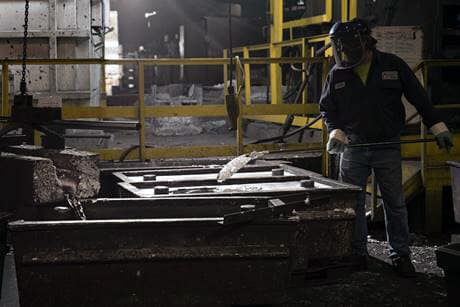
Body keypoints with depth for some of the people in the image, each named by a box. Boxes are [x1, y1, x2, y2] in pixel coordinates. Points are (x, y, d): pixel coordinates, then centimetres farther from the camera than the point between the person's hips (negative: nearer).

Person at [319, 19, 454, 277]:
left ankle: (400, 254, 16)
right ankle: (358, 253, 18)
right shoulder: (337, 74, 2)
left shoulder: (393, 65, -2)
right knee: (353, 203, 5)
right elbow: (327, 108, 10)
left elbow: (419, 98, 2)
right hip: (353, 148, 2)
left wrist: (438, 127, -1)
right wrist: (335, 131, -8)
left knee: (395, 203, 5)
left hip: (388, 148, -1)